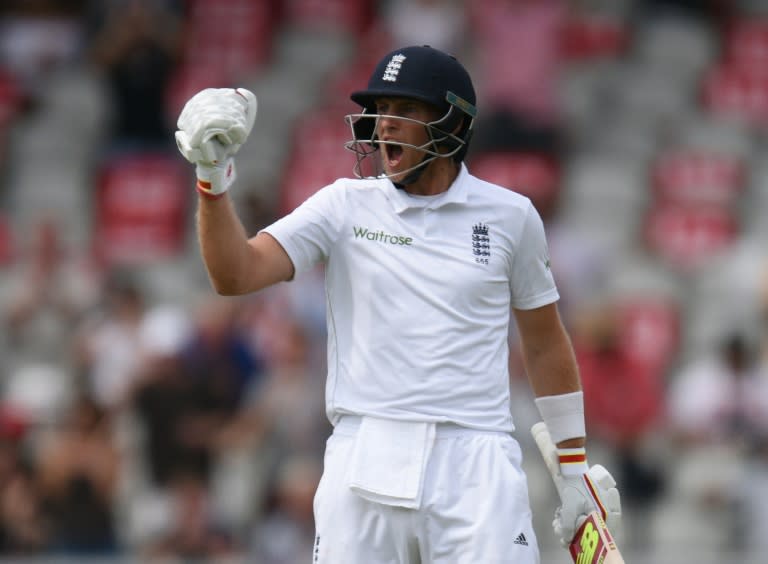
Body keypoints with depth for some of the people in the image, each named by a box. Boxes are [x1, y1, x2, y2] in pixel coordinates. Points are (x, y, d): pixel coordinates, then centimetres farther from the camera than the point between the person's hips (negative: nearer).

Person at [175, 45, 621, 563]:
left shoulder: (510, 216, 7)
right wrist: (213, 176, -19)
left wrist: (576, 466, 16)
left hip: (477, 466, -1)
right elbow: (235, 275, -4)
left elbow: (545, 343, 16)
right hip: (365, 470, 1)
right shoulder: (346, 206, 6)